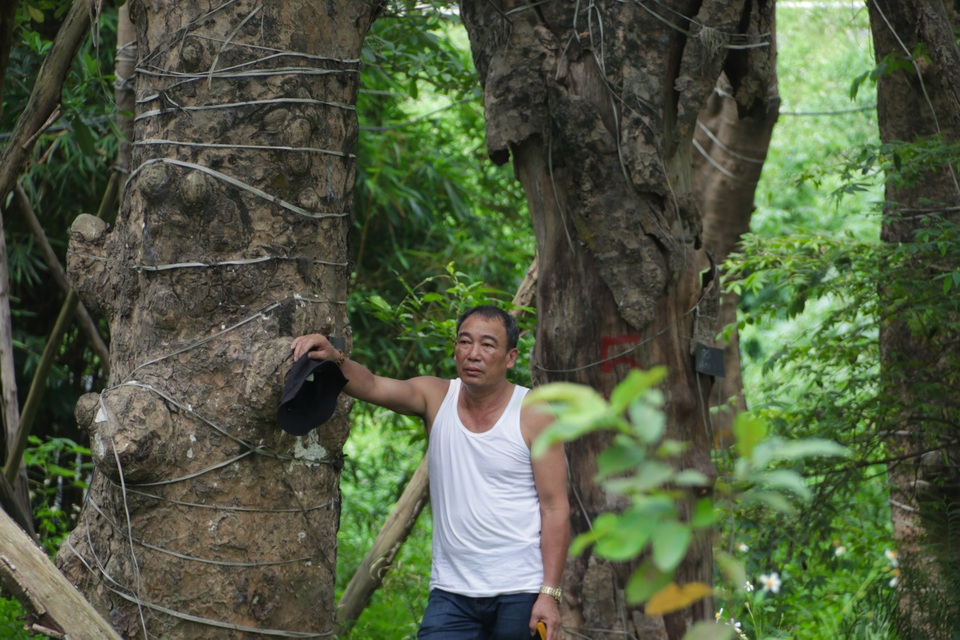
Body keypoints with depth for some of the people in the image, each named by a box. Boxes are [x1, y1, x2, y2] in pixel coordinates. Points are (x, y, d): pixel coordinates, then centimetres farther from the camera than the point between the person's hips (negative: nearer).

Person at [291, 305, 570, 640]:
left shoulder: (533, 415, -5)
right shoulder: (437, 398, 3)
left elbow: (555, 508, -7)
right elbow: (373, 387, -14)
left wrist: (550, 593, -13)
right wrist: (335, 359, -36)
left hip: (520, 594, -2)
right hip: (451, 591, 2)